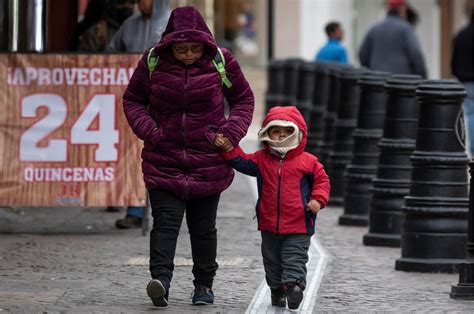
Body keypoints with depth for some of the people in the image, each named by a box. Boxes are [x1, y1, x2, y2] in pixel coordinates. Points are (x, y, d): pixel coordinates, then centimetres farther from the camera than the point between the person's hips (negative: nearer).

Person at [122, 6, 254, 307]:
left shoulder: (221, 61, -4)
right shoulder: (153, 61, -4)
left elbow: (244, 99, 10)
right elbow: (132, 100, 9)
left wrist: (232, 131, -7)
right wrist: (147, 129, -9)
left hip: (209, 161, 0)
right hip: (163, 160, 0)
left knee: (203, 226, 8)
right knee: (165, 220, -12)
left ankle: (204, 284, 20)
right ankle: (161, 280, -22)